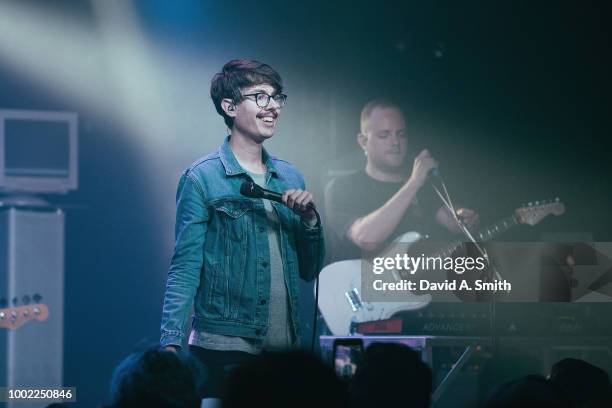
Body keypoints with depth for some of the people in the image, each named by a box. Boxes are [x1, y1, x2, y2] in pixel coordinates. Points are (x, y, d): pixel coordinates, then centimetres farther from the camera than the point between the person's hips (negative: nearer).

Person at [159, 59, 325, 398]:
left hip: (284, 348, 5)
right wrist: (170, 343, -19)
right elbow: (185, 268, -8)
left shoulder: (290, 178, 13)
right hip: (224, 348, -5)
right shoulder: (202, 179, -4)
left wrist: (309, 219, -1)